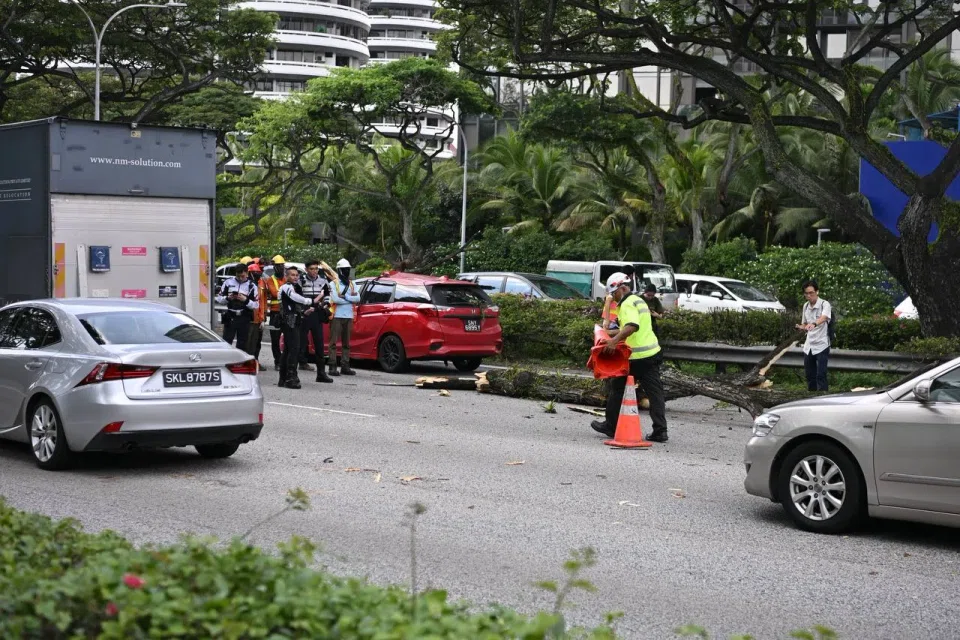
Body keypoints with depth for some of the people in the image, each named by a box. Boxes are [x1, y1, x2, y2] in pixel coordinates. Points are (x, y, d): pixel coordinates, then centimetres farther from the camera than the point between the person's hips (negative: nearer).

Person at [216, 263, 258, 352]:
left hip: (244, 319, 0)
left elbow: (256, 305, -2)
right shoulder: (228, 282, 5)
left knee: (242, 344, 5)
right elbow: (219, 299, 8)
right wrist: (227, 298, -11)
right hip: (230, 318, 0)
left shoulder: (252, 286, 2)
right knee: (226, 342, -3)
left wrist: (246, 300, -17)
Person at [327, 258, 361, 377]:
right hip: (337, 316, -5)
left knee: (346, 343, 8)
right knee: (334, 342, -6)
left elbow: (358, 298, 1)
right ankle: (333, 367, -7)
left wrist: (345, 297, -11)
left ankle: (345, 366, 12)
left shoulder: (352, 285, 15)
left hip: (349, 317, 5)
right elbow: (335, 299, -15)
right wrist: (350, 299, -6)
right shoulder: (333, 284, 0)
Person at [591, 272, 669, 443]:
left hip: (636, 357, -9)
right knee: (655, 392, 5)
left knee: (618, 388, 7)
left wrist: (615, 340, -38)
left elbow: (632, 326, -31)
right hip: (652, 352, 9)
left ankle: (611, 426, 17)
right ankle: (660, 430, 1)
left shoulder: (628, 304, -13)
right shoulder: (638, 300, 19)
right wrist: (611, 334, 28)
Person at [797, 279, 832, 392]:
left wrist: (814, 324, -56)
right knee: (810, 376, 10)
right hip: (808, 346, 6)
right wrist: (801, 327, -7)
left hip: (821, 346, -6)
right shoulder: (805, 306, 6)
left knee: (821, 376, -9)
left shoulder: (824, 304, -14)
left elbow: (824, 318, -35)